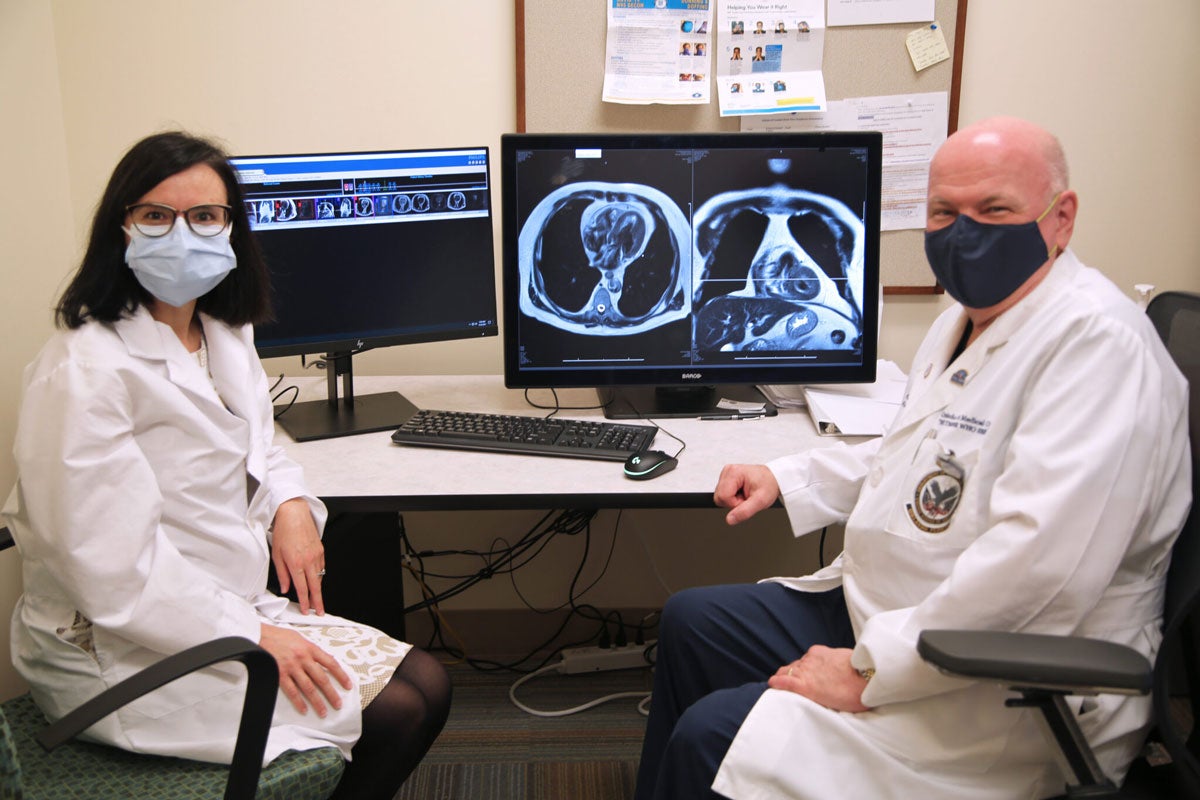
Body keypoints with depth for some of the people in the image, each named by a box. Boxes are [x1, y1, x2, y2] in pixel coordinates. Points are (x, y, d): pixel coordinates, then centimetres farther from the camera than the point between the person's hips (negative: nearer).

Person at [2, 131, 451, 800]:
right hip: (123, 655, -9)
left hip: (228, 608, 9)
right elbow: (114, 571, -25)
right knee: (394, 714, -13)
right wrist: (253, 637, -21)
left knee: (427, 683, 2)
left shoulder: (225, 337, 6)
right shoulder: (85, 373, -22)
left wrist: (290, 504, -2)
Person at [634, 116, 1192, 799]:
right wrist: (786, 478, 16)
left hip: (1001, 702, -10)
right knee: (691, 620, 17)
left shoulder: (1096, 341, -24)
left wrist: (869, 675, -26)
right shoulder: (965, 320, 10)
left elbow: (1036, 570, -33)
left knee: (712, 734, -20)